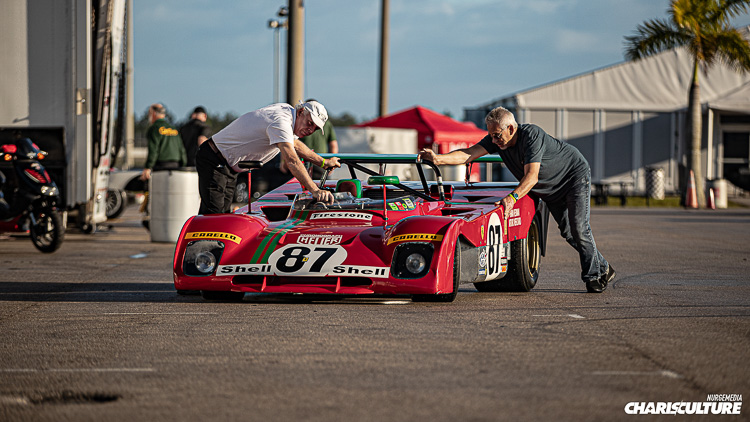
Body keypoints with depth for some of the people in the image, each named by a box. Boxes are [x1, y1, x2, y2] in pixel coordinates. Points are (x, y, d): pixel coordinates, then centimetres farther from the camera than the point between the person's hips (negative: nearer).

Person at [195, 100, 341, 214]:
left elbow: (295, 145, 23)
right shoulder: (280, 121, -27)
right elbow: (291, 160, -39)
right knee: (213, 214, -17)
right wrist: (315, 190, -45)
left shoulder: (287, 110, 5)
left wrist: (323, 162, 25)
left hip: (228, 167, 11)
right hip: (213, 161, -11)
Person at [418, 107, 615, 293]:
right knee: (567, 232, 8)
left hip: (575, 175, -7)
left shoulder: (532, 135, -36)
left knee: (579, 228, -13)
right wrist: (438, 158, -40)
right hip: (550, 189, 8)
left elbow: (532, 177, -43)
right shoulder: (496, 139, -16)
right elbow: (468, 154, -25)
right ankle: (603, 268, 22)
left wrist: (512, 197, -57)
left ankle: (594, 275, 1)